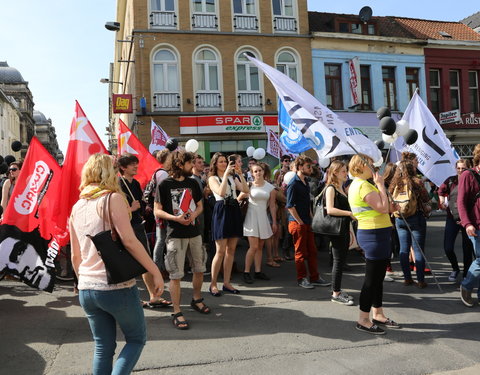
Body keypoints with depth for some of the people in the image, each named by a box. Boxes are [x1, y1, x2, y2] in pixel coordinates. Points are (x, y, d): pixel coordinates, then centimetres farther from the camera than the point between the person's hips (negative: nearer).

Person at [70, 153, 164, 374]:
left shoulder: (77, 207, 10)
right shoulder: (113, 198, -9)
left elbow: (75, 256, 13)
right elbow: (129, 240, -19)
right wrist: (156, 272, -14)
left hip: (86, 290, 6)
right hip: (116, 288, -6)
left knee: (103, 348, 16)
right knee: (136, 339, 13)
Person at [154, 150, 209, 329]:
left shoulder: (192, 183, 9)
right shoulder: (165, 185, -6)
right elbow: (157, 211, -7)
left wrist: (194, 214, -8)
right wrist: (175, 218, -21)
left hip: (194, 232, 5)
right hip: (175, 235, -5)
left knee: (199, 269, 15)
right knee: (176, 274, -2)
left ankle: (196, 300, 37)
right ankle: (177, 313, 8)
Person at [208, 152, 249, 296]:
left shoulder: (232, 177, 15)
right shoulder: (212, 178, 2)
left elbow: (246, 190, 1)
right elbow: (221, 192, -18)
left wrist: (240, 174, -6)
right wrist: (226, 173, -16)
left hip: (234, 211, 5)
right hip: (221, 211, -5)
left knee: (231, 250, 7)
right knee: (221, 251, -6)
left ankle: (226, 283, 15)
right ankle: (213, 284, 6)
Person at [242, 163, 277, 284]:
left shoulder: (270, 187, 4)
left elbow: (272, 206, 7)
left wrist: (274, 222, 6)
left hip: (263, 217, 4)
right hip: (252, 216, -4)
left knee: (260, 247, 10)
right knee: (254, 247, -10)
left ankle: (258, 271, 18)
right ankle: (246, 272, 0)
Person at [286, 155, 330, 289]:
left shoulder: (305, 182, 13)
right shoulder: (293, 184, -14)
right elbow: (290, 206, -17)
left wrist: (311, 217, 13)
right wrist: (300, 222, -15)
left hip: (307, 222, 8)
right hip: (297, 223, -8)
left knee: (312, 251, 12)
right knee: (301, 252, 2)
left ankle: (315, 278, 20)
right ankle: (302, 279, 14)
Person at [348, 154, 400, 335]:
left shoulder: (356, 185, 15)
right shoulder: (363, 185, -18)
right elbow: (383, 208, -21)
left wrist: (390, 207, 9)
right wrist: (380, 185, -14)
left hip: (376, 235, 11)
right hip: (374, 235, -11)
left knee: (378, 277, 17)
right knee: (372, 279, -2)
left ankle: (378, 315, 29)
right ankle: (363, 320, 8)